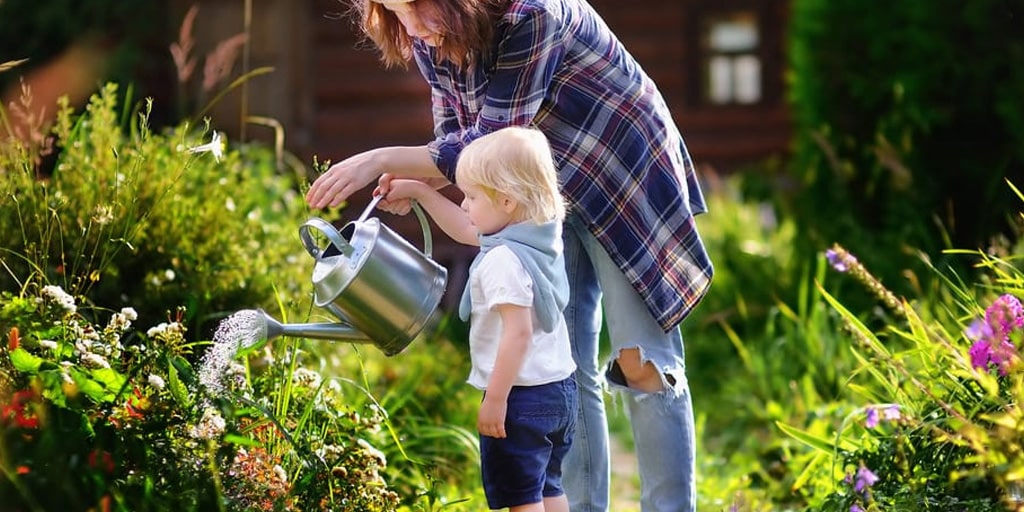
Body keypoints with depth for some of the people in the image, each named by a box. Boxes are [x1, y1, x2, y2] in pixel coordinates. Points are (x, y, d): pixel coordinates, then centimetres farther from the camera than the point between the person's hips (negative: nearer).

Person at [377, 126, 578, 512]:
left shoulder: (503, 260, -23)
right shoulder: (540, 238, 6)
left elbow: (519, 332, -27)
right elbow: (465, 230, 23)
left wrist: (495, 400, -23)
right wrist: (418, 191, 25)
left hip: (522, 396, -10)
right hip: (559, 389, 10)